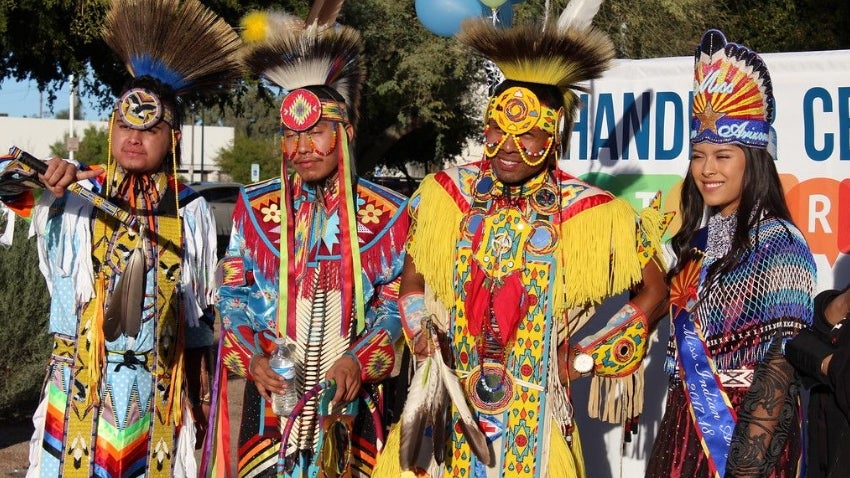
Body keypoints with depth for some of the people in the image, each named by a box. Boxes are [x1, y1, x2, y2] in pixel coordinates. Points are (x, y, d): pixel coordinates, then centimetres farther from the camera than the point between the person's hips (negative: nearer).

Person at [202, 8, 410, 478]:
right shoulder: (254, 206, 1)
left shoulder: (387, 213, -3)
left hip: (348, 395, 0)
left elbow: (397, 304, 0)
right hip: (269, 391, 1)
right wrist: (253, 357, -11)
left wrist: (358, 361, -15)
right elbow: (232, 291, 4)